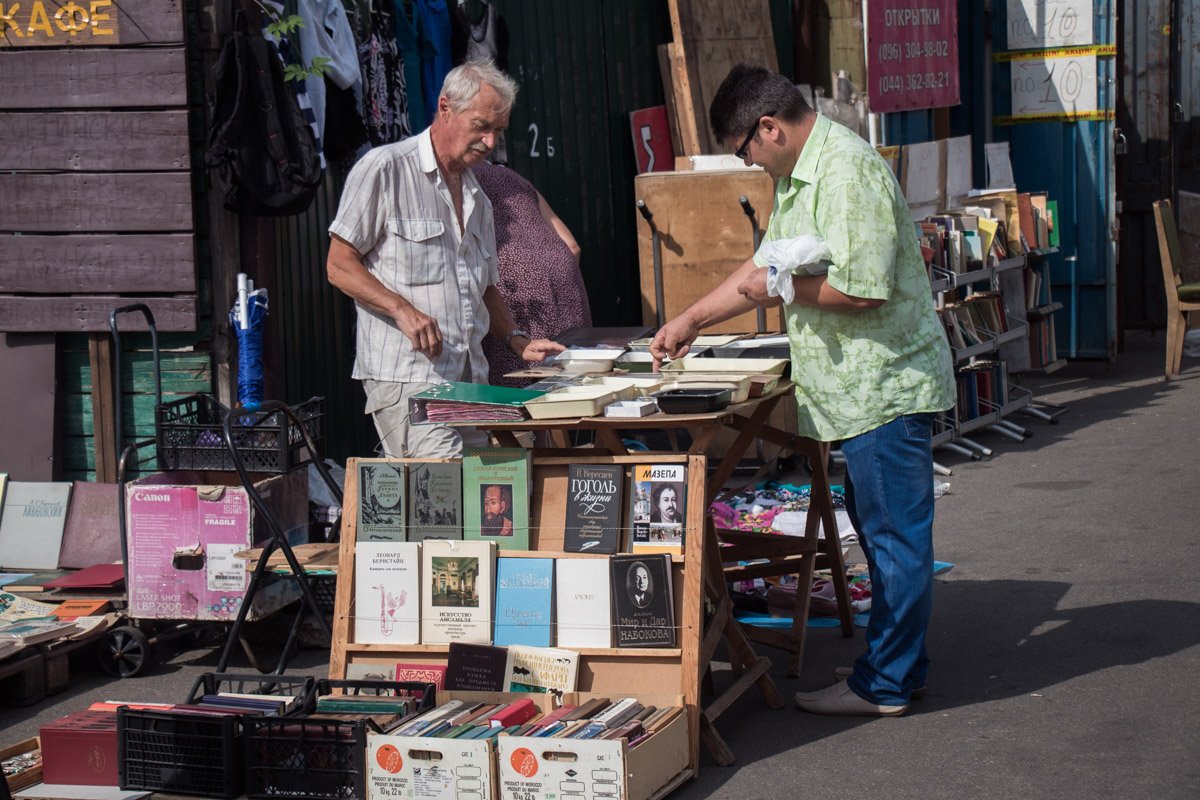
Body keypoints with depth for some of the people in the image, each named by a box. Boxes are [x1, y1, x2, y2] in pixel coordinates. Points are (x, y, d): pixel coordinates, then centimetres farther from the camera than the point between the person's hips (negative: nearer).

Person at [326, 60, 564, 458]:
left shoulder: (476, 197, 23)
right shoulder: (385, 169, -2)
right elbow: (339, 266, -5)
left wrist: (517, 340, 12)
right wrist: (402, 309, -18)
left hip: (469, 378, 8)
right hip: (406, 376, -8)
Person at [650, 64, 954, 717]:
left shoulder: (848, 172, -20)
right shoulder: (796, 177, 14)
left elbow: (862, 289, -26)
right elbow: (765, 265, 24)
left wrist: (781, 287, -13)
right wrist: (690, 321, 20)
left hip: (885, 386, -11)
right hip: (860, 390, 11)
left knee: (894, 535, -3)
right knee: (877, 529, 16)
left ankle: (883, 684, 3)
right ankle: (900, 665, 26)